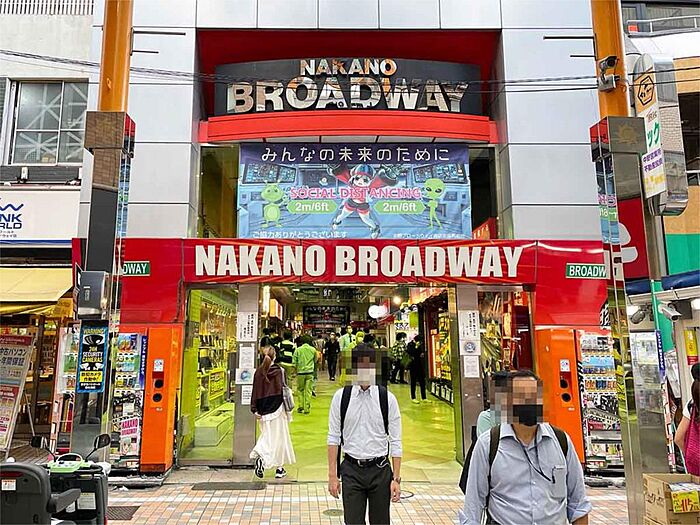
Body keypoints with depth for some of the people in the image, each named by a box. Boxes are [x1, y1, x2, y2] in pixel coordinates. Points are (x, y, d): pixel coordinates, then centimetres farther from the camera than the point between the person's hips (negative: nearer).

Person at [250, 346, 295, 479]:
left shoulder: (258, 372, 0)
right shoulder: (279, 370, -8)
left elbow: (255, 391, 0)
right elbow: (283, 390, -8)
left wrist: (254, 409, 4)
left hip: (264, 410, 3)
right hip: (277, 408, -3)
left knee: (267, 436, 17)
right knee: (279, 437, 6)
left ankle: (260, 457, -2)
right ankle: (280, 468, 6)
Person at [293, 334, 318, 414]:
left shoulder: (298, 350, -3)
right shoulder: (313, 349, 2)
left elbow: (294, 362, -2)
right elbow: (315, 360, 15)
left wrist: (295, 370, 12)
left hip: (300, 372, -1)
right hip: (310, 372, 1)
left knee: (300, 390, 15)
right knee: (308, 391, 4)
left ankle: (301, 406, 11)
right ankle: (307, 409, 5)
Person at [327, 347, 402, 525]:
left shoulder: (387, 398, -4)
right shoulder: (341, 397, -2)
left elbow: (395, 441, -1)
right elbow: (334, 437, 1)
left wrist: (396, 478, -4)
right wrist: (332, 475, -1)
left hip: (380, 470, 0)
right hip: (351, 470, 0)